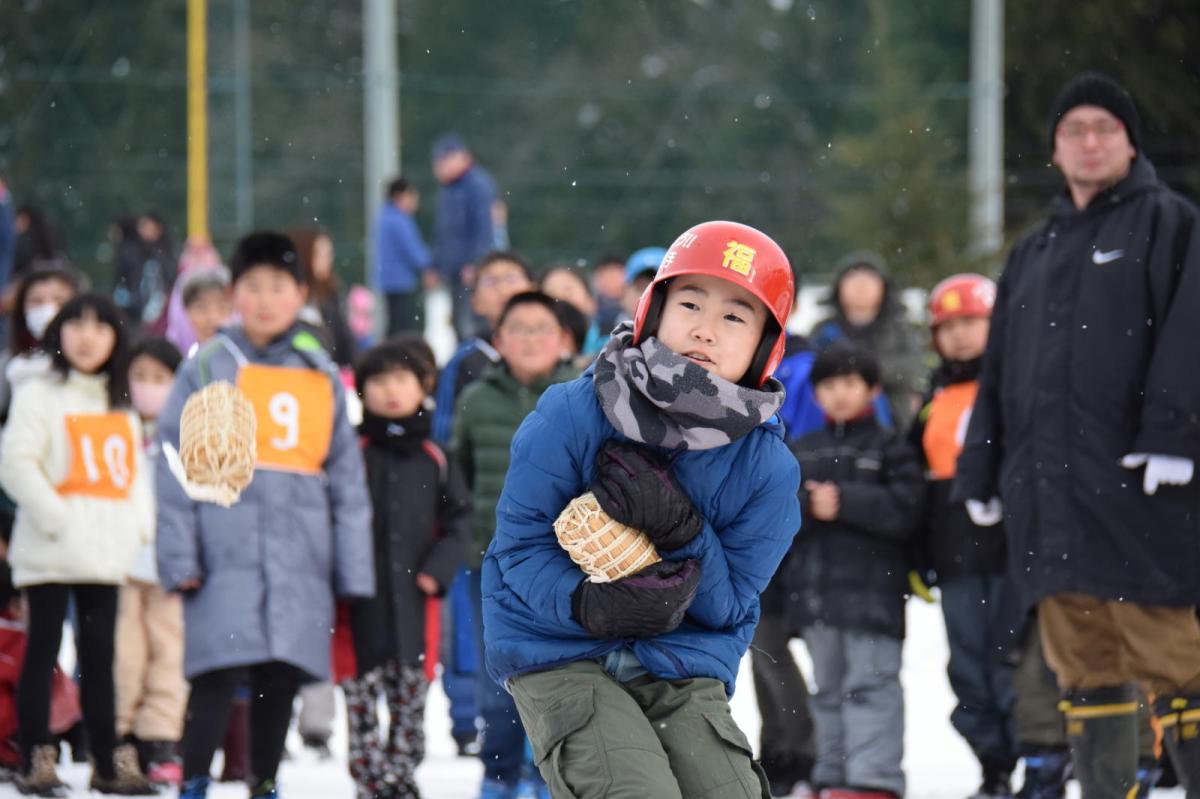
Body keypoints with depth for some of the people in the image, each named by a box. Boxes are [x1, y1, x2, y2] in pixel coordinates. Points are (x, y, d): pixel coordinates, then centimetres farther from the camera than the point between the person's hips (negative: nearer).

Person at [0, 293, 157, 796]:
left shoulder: (120, 405, 18)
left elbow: (132, 470, 21)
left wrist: (140, 523, 4)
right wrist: (55, 517, -17)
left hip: (105, 554, 5)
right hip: (50, 553, -5)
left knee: (100, 657, 8)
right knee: (43, 652, -3)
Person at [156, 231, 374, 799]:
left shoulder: (322, 376, 12)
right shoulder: (208, 368, 3)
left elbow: (347, 477, 13)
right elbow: (176, 468, 0)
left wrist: (353, 569, 8)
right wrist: (179, 558, -8)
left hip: (300, 560, 3)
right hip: (226, 556, -3)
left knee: (280, 680, 8)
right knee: (220, 674, -12)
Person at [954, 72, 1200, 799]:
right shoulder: (1034, 253, 23)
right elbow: (999, 370, 24)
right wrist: (982, 472, 18)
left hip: (1134, 487, -6)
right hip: (1048, 493, 6)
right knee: (1083, 666, 7)